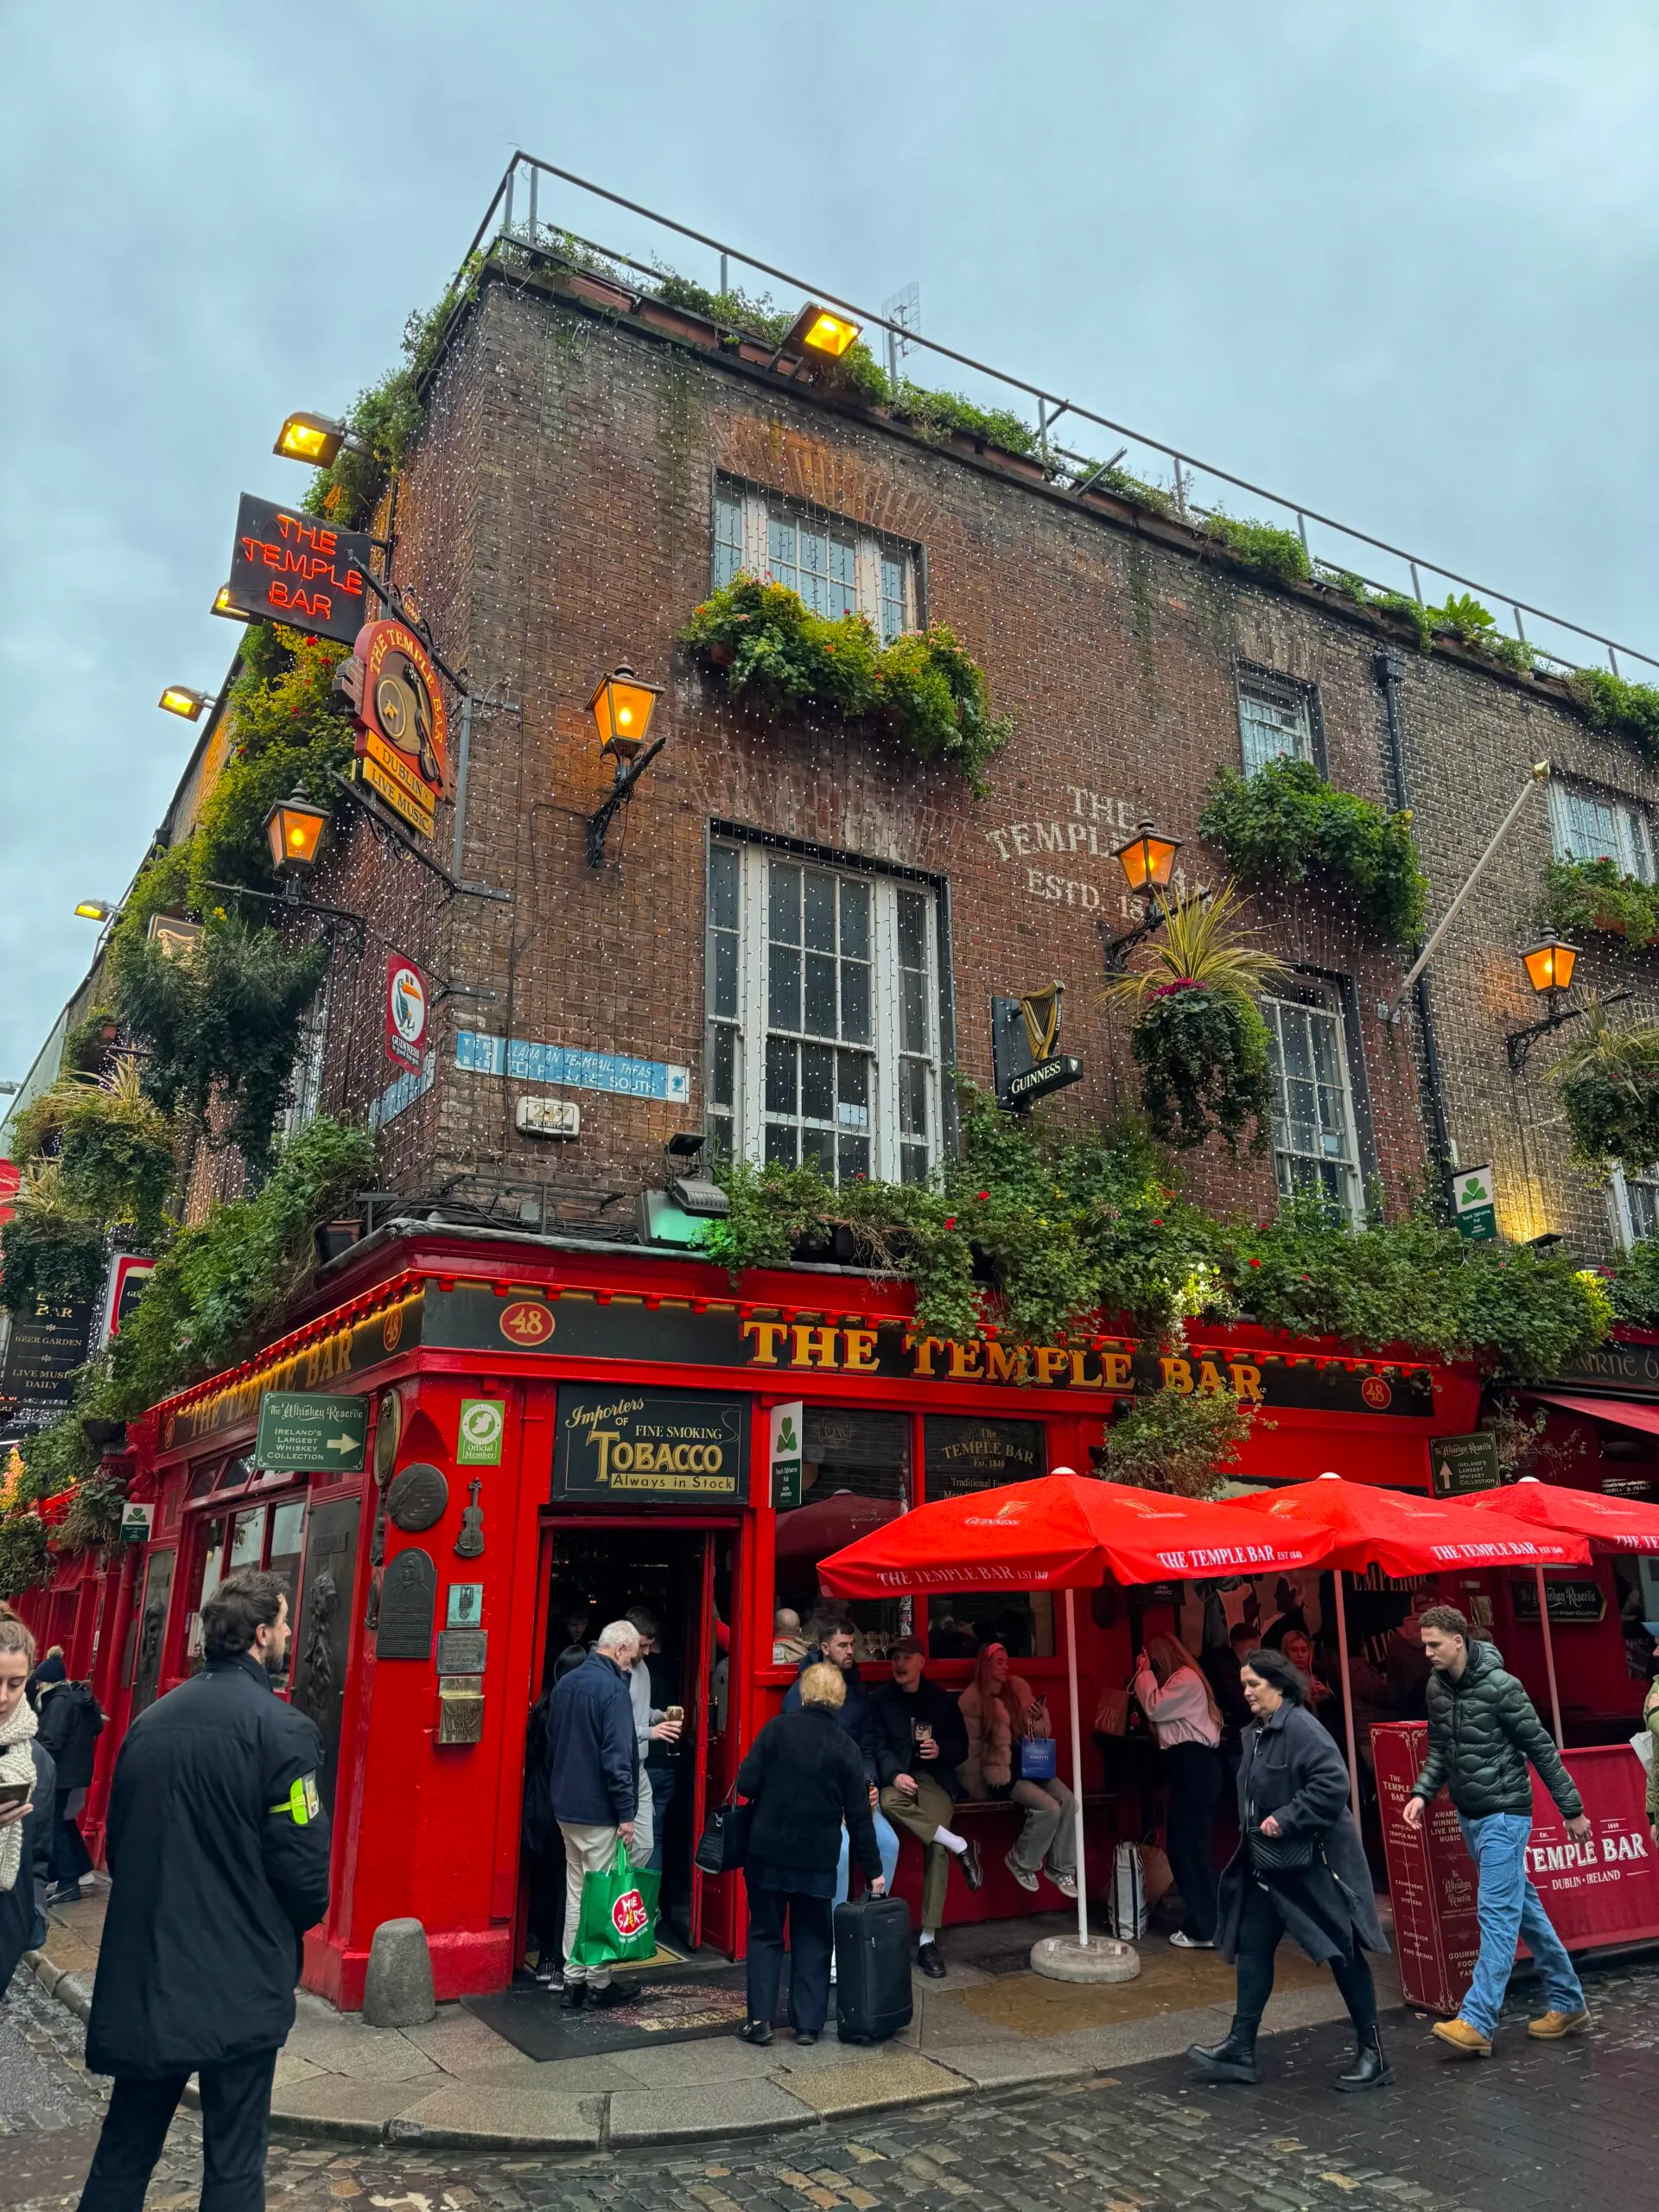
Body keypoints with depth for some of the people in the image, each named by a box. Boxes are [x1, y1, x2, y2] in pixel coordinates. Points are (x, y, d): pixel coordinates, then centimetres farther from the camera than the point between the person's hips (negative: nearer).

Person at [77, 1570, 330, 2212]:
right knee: (233, 2158, 8)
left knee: (125, 2143, 20)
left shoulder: (150, 1720, 4)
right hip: (239, 1980, -6)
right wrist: (301, 1919, 4)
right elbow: (302, 1858, -17)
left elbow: (117, 1843, 12)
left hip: (145, 1972, 6)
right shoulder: (279, 1727, -16)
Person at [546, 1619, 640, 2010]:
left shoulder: (565, 1684, 8)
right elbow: (617, 1757, -21)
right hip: (599, 1812, -8)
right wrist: (626, 1813, -16)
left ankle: (573, 1980, 20)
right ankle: (598, 1984, 11)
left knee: (576, 1893, 15)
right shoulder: (613, 1688, -18)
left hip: (566, 1807, 8)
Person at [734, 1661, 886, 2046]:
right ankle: (808, 2024, 15)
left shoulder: (777, 1729, -8)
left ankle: (760, 2020, 9)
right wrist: (873, 1870, 6)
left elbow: (746, 1784, -12)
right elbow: (858, 1816, -2)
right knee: (813, 1940, 14)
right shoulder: (846, 1747, -3)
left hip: (768, 1852, -1)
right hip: (818, 1859, 1)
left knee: (765, 1934, 13)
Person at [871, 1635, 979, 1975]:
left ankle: (927, 1939, -14)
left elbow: (961, 1747, 12)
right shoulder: (879, 1699, 6)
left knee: (937, 1848, -22)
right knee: (889, 1802, -37)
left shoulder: (942, 1700, 11)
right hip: (898, 1778, 0)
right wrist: (895, 1774, -22)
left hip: (935, 1779, 0)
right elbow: (878, 1746, -3)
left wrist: (941, 1751, -10)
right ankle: (962, 1847, -25)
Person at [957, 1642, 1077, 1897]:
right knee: (1049, 1807, -24)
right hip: (1000, 1770, -5)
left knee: (1068, 1800, -19)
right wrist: (977, 1789, 2)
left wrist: (1038, 1718, -8)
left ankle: (1060, 1867, -3)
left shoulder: (1018, 1687, 7)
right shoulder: (972, 1698, -7)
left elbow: (1042, 1733, 14)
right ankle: (1021, 1862, -1)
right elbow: (971, 1747, -1)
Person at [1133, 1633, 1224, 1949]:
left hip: (1194, 1764, -11)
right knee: (1187, 1843, 12)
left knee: (1190, 1844, -8)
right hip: (1188, 1764, 11)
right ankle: (1203, 1921, 18)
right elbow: (1159, 1714, 16)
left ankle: (1206, 1929, -4)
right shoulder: (1179, 1679, 21)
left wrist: (1145, 1673, -6)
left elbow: (1154, 1708, -17)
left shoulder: (1186, 1678, -12)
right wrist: (1145, 1676, 9)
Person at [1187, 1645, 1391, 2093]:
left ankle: (1373, 2055, 18)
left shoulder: (1301, 1728, -20)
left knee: (1343, 1952, 4)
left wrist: (1287, 1819, -27)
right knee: (1252, 1947, 9)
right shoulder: (1255, 1732, 8)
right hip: (1268, 1863, 9)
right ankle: (1241, 2046, 16)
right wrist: (1253, 1828, 9)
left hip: (1314, 1864, -9)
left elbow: (1333, 1783, -29)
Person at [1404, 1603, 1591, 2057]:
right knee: (1525, 1909, 17)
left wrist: (1572, 1809, -5)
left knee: (1498, 1914, -8)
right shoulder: (1436, 1687, 2)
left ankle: (1477, 2023, -10)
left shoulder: (1500, 1686, -18)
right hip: (1469, 1815, 7)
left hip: (1504, 1814, -7)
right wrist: (1422, 1793, -2)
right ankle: (1568, 2003, 29)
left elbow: (1541, 1749, -11)